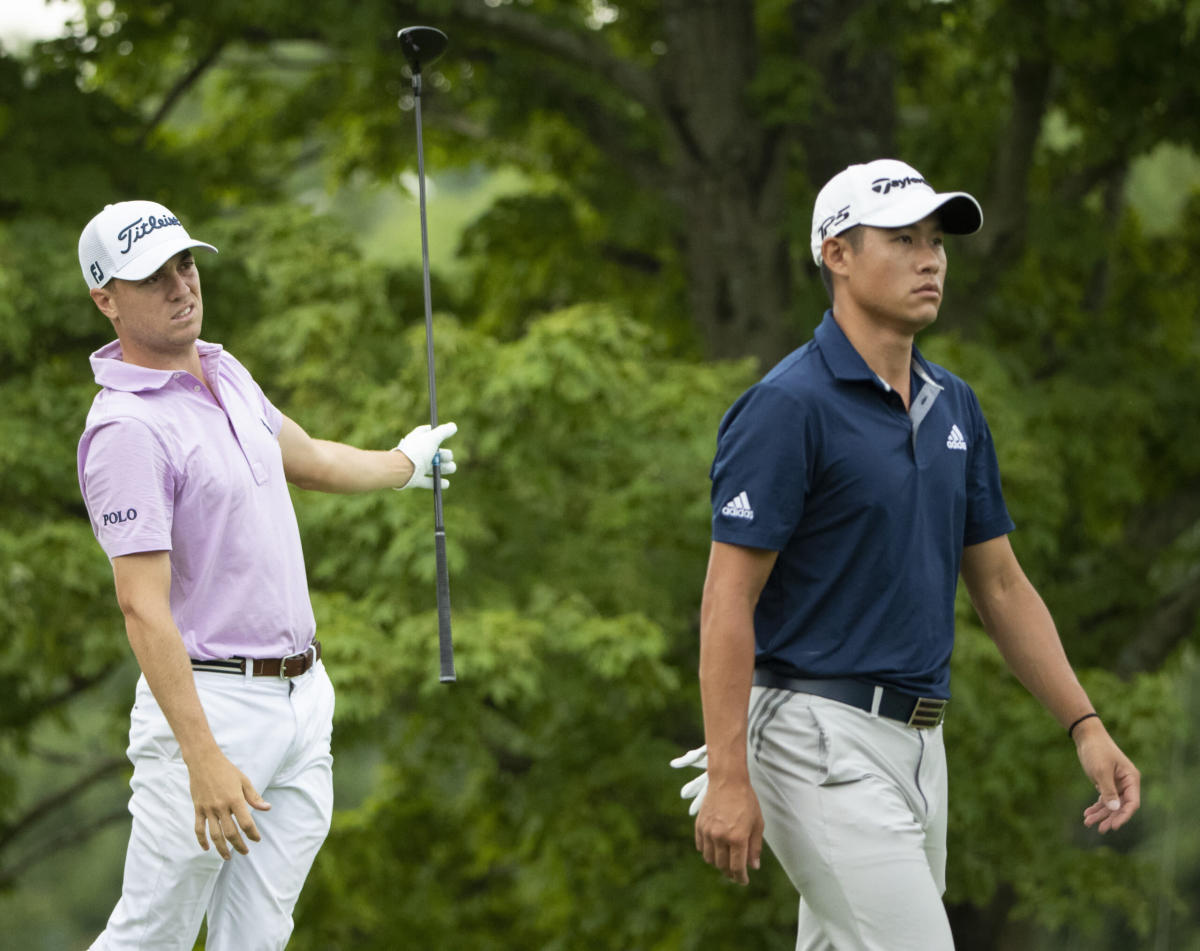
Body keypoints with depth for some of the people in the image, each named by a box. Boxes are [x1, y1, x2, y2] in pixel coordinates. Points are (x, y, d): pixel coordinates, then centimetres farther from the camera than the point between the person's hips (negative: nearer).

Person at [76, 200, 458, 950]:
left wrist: (404, 465, 53)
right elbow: (143, 606, -23)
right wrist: (203, 759, -30)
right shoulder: (126, 428, -17)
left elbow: (305, 459, 34)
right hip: (210, 705, -8)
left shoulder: (225, 372, 11)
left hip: (303, 693, 8)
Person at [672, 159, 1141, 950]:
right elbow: (728, 599, -15)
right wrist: (729, 776, -21)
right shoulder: (789, 407, -12)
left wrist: (1086, 727, 9)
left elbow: (1001, 584, 18)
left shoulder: (954, 407, 12)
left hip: (917, 739, 8)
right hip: (822, 740, -8)